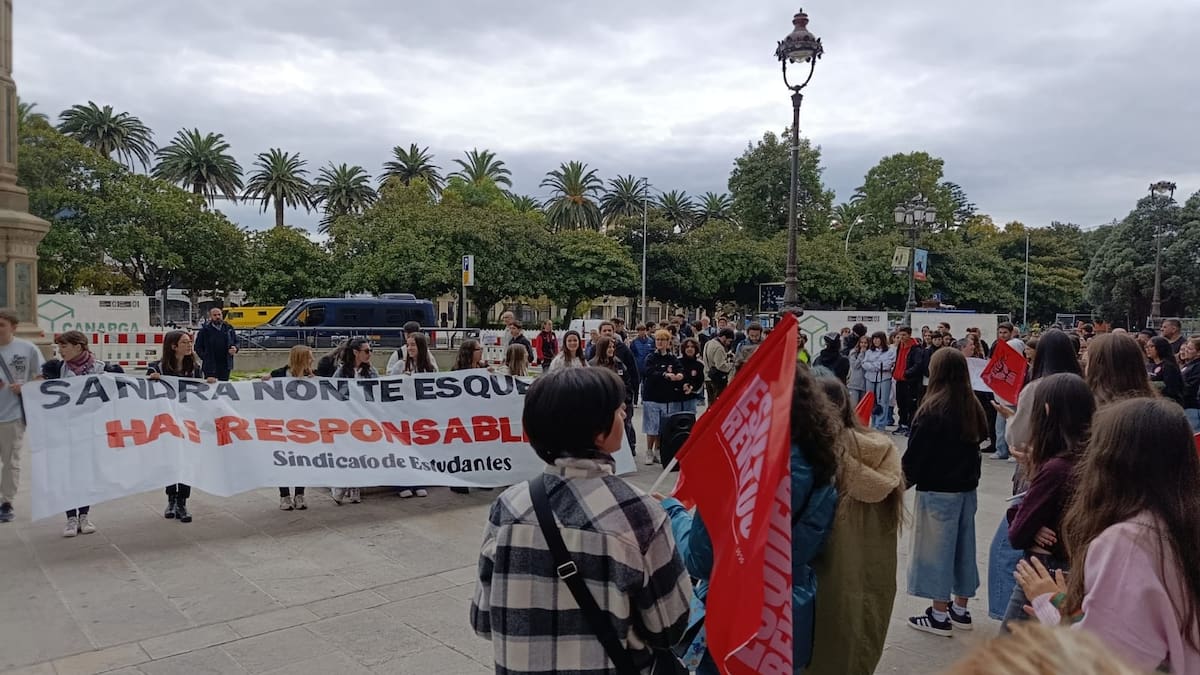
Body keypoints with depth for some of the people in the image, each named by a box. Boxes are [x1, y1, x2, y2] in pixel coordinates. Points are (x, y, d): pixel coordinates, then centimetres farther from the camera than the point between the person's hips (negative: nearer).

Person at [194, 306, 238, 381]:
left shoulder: (229, 328, 10)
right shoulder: (204, 330, 1)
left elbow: (236, 342, 18)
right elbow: (198, 347, 3)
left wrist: (235, 348, -5)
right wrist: (204, 358, -9)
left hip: (225, 365, 3)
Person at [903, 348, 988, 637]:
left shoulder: (932, 409, -18)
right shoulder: (973, 407, 2)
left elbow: (915, 453, -14)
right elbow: (978, 440, 12)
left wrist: (904, 480, 1)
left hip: (938, 490, -7)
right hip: (967, 488, 7)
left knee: (937, 547, 3)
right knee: (963, 544, 15)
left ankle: (939, 615, 11)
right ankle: (960, 610, 27)